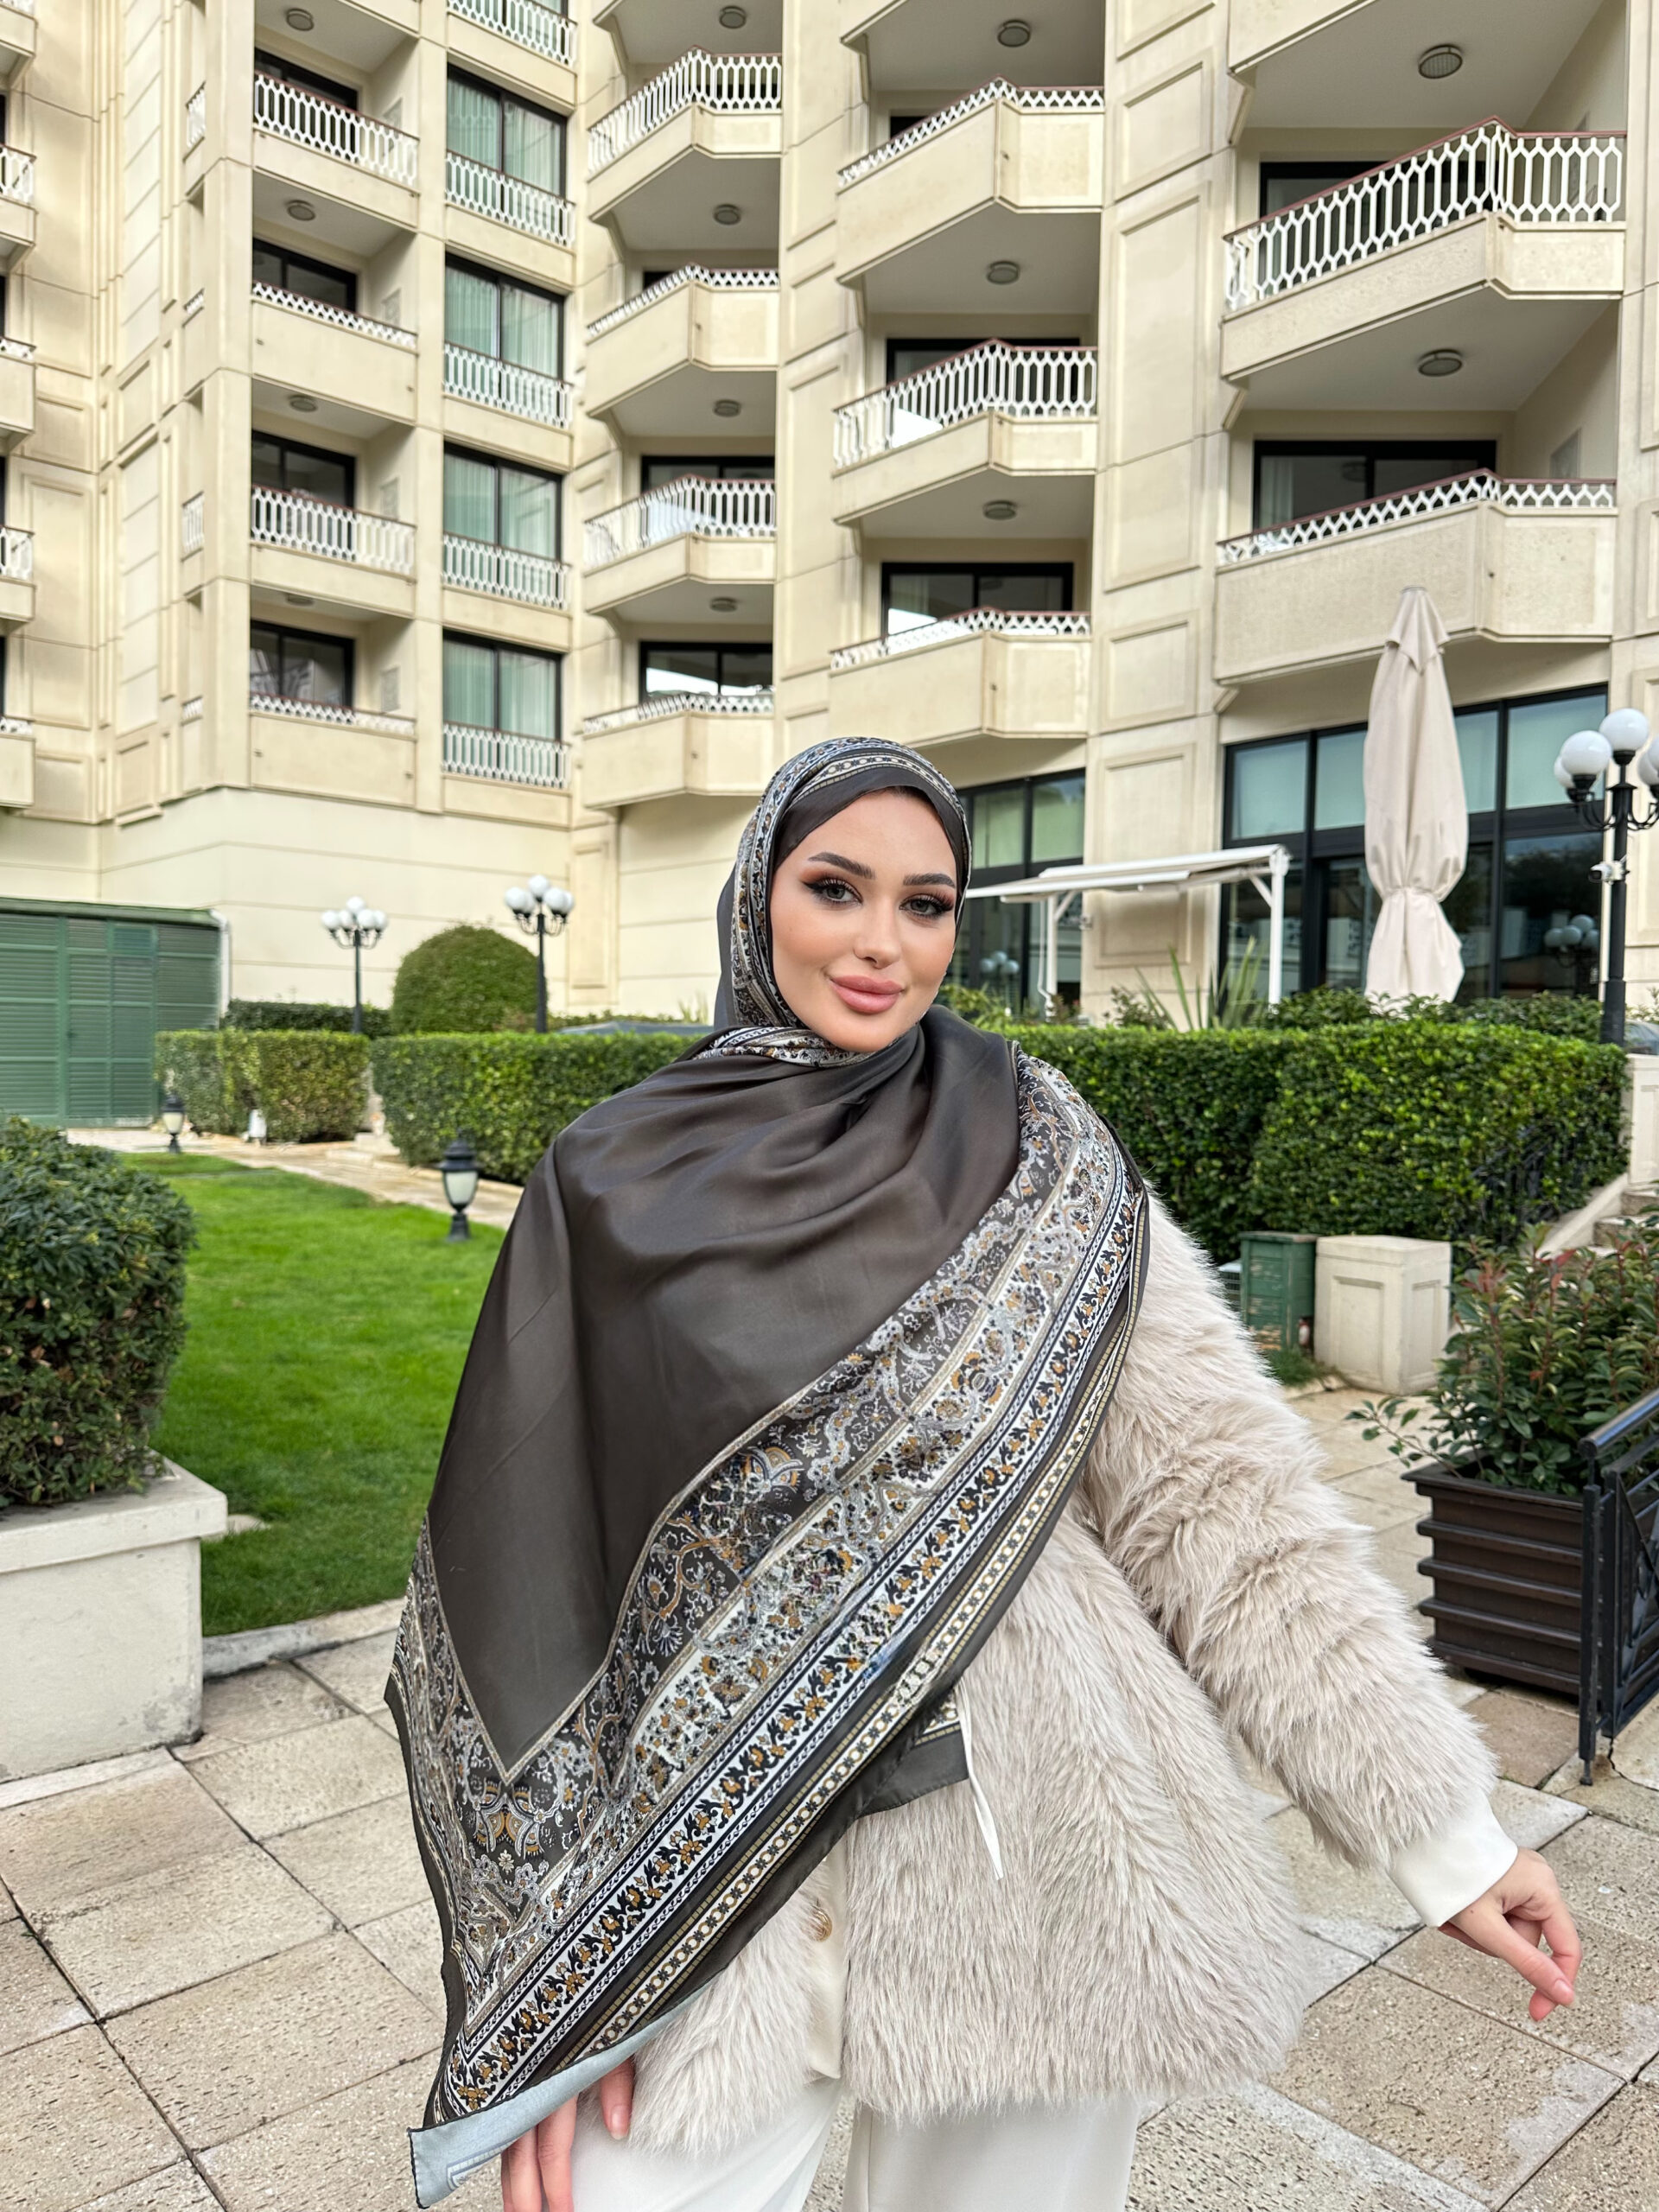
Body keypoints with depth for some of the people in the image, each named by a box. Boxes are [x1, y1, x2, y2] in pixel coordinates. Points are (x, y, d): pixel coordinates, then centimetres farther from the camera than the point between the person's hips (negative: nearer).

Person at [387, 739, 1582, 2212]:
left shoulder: (1039, 1156, -3)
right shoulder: (618, 1191, -2)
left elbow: (1220, 1488, -3)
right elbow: (534, 1567, -2)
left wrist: (1437, 1820, -4)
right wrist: (554, 1984, -4)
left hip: (1033, 1860, 1)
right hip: (720, 1887, 0)